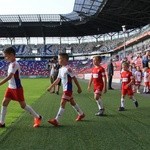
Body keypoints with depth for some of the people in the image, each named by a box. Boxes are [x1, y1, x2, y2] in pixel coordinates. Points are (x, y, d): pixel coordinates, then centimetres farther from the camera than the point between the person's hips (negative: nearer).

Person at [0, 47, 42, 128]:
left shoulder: (15, 64, -20)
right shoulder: (11, 64, 9)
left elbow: (9, 77, -29)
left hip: (17, 88, -9)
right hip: (10, 88, 9)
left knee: (23, 105, 1)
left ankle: (37, 117, 16)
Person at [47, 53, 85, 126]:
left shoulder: (67, 69, -17)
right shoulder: (61, 69, 10)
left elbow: (74, 78, -14)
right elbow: (57, 80, 17)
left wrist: (79, 88, -10)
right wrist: (51, 87, 16)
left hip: (68, 89, -9)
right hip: (65, 89, 9)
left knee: (62, 103, -11)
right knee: (72, 102, 19)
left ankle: (56, 120, -12)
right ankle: (81, 114, 36)